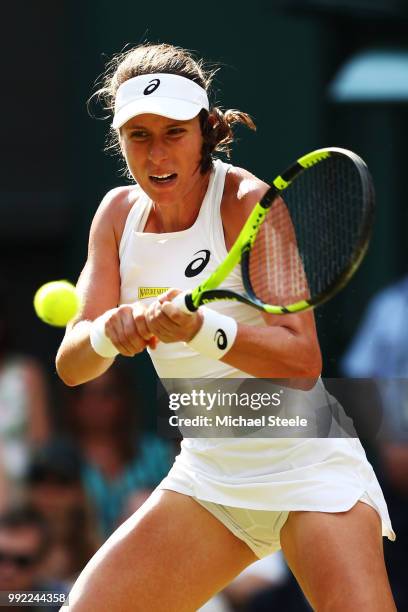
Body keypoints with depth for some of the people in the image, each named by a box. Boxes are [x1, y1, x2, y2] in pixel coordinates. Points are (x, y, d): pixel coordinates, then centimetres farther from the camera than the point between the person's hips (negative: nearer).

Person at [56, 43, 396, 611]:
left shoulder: (249, 203, -15)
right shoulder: (119, 213, 2)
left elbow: (303, 360, -24)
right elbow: (70, 365, -4)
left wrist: (200, 330, -39)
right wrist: (107, 333, -27)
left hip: (304, 467, -6)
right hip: (206, 474, 6)